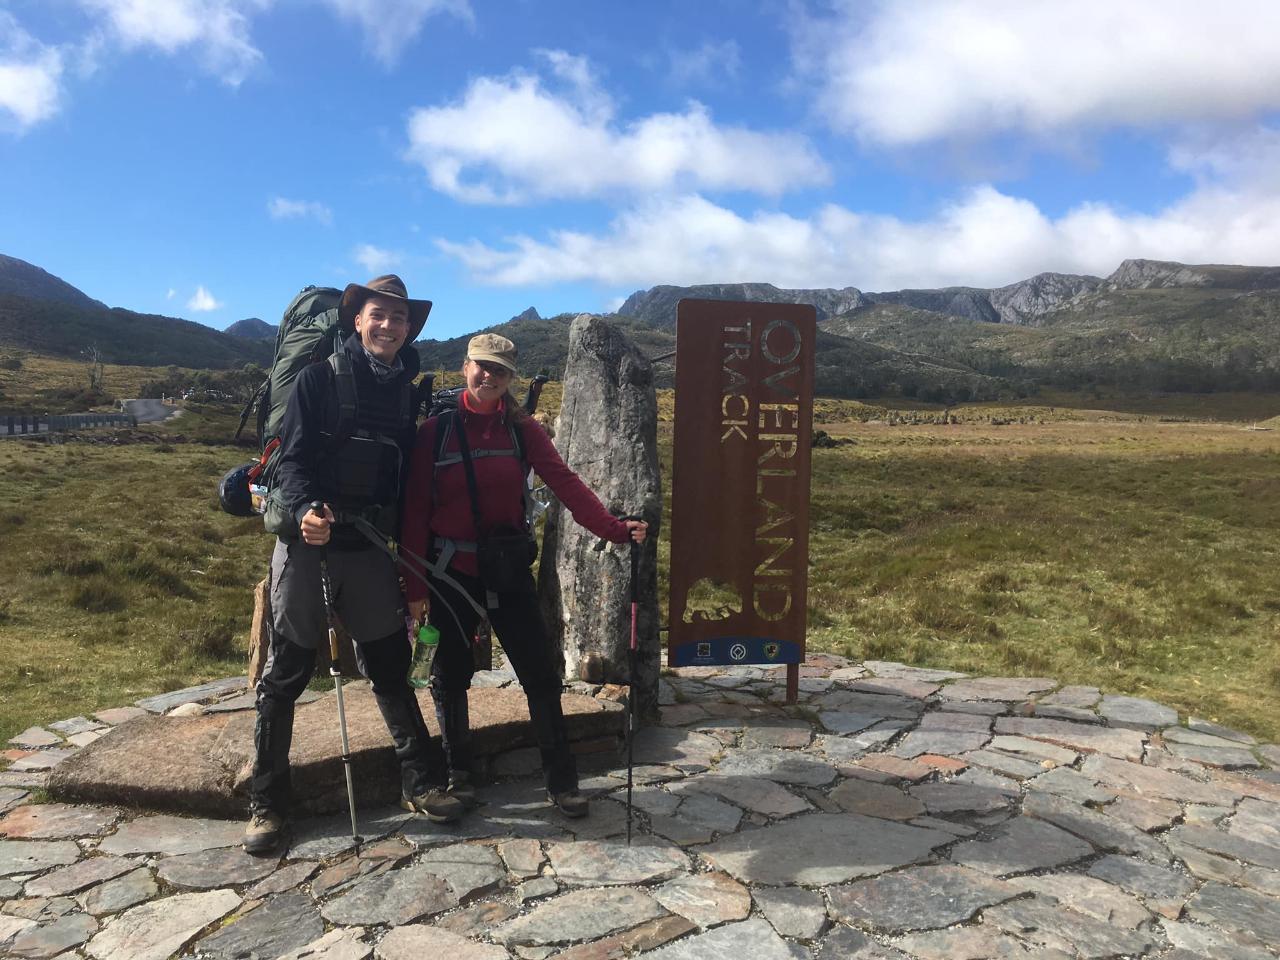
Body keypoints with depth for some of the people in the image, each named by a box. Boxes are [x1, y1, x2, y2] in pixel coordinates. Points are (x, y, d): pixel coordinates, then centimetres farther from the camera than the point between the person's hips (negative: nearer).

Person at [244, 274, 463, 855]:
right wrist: (306, 509, -31)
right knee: (285, 675, 5)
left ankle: (421, 783, 21)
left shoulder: (407, 392, 9)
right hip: (309, 545, -3)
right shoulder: (321, 377, -4)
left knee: (389, 667, 10)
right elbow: (293, 456, -11)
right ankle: (266, 803, 18)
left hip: (372, 549, 4)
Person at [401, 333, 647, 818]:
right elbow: (415, 509, -5)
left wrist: (614, 528, -21)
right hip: (450, 573, -1)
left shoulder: (522, 429, 1)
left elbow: (565, 483, -9)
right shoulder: (435, 430, -5)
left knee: (541, 673, 1)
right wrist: (415, 586, -8)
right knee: (450, 676, 10)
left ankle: (562, 782, 14)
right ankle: (457, 774, 30)